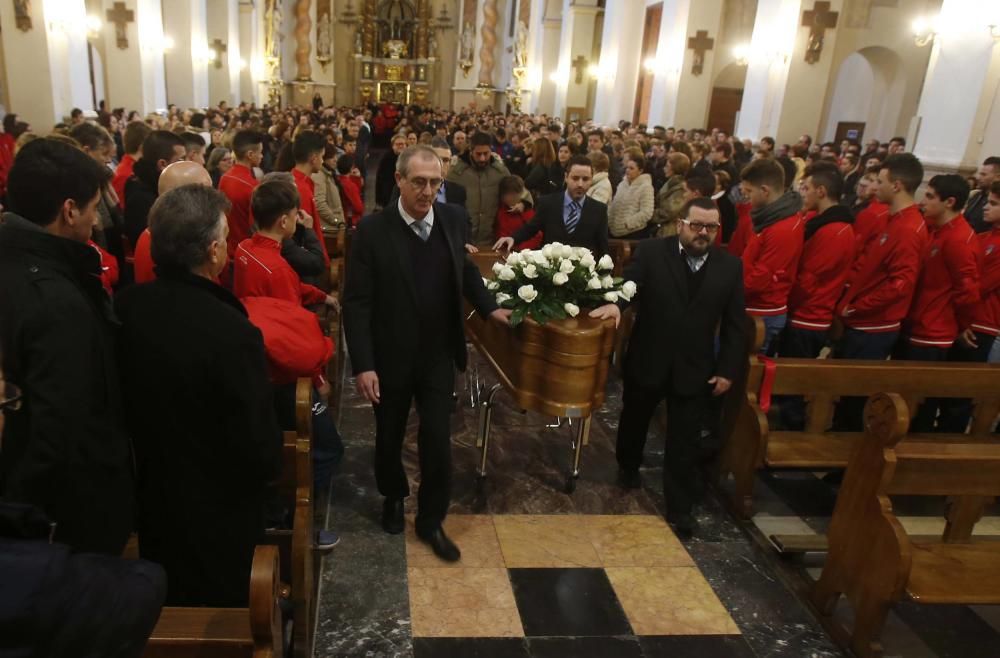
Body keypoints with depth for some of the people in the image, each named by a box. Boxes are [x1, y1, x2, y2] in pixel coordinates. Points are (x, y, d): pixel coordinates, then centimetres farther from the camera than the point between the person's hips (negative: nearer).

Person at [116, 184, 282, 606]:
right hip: (219, 517, -6)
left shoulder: (123, 309, -11)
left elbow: (124, 401, 3)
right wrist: (266, 469, -1)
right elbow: (262, 452, -23)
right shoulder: (232, 333, -30)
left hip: (150, 503, 6)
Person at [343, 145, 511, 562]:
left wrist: (490, 307, 0)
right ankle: (393, 497, 46)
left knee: (437, 442, 5)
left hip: (438, 356, 2)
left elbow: (466, 272, 13)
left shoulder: (453, 219, -5)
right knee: (390, 437, 18)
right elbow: (357, 302, -15)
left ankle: (431, 520, 26)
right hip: (390, 357, -1)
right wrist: (363, 364, -19)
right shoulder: (373, 229, -15)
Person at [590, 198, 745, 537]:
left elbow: (734, 325, 1)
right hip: (648, 361, 0)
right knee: (635, 419, 21)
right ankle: (628, 465, 49)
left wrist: (728, 370, -2)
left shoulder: (730, 266, -2)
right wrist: (615, 302, -40)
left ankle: (680, 508, 19)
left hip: (696, 368, 0)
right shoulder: (650, 252, -7)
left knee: (685, 441, 6)